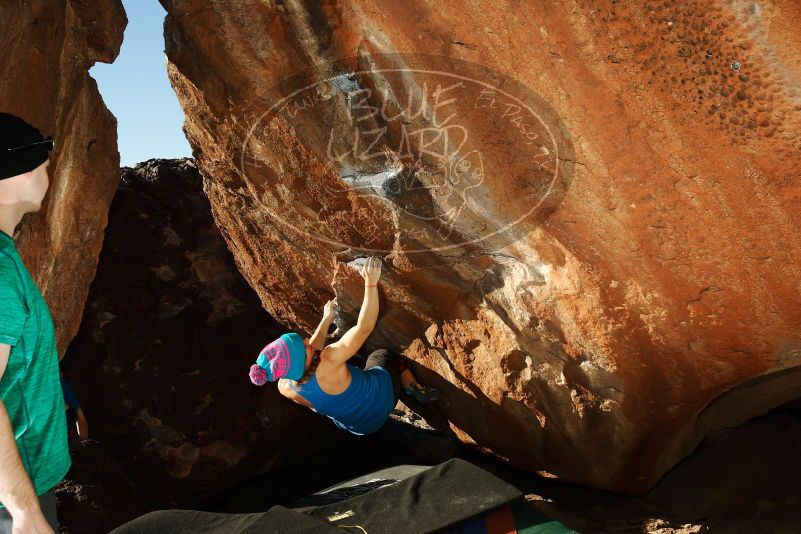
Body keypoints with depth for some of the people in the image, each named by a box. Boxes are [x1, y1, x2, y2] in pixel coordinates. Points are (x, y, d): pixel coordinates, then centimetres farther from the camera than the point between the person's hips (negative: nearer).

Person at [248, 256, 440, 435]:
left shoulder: (285, 388, -24)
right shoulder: (329, 361, -45)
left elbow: (311, 353, -3)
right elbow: (364, 327, -41)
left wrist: (326, 320, 4)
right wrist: (371, 283, -38)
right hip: (381, 400, -4)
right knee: (383, 355, 26)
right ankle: (413, 387, 13)